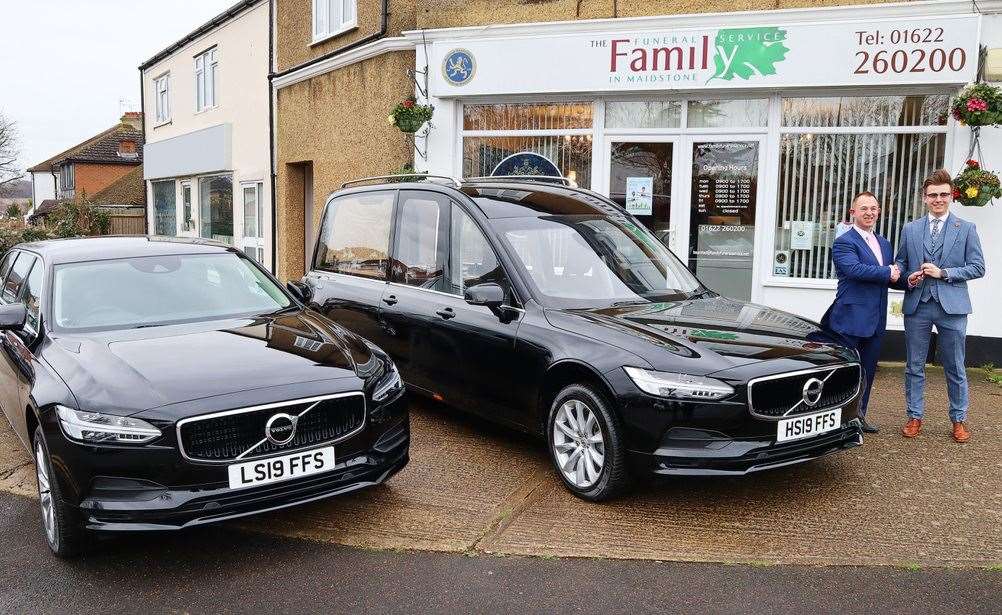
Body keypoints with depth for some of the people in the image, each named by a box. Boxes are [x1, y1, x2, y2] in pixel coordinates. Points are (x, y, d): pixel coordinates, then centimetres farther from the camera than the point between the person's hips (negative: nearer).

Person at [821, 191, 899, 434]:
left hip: (876, 320, 8)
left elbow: (892, 275, 18)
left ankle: (859, 415, 27)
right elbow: (854, 269, -25)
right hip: (850, 319, -8)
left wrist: (898, 275, -6)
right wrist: (888, 273, -15)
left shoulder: (884, 243, 17)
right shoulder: (843, 242, -9)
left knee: (868, 371, 15)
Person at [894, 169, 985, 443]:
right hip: (917, 305, 2)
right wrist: (908, 278, -7)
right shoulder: (910, 229, 8)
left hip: (951, 306, -2)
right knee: (914, 366, 8)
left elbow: (977, 267, 0)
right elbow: (900, 263, 14)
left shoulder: (966, 229, 3)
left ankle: (959, 420, 21)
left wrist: (943, 273, -12)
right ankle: (915, 417, 20)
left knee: (955, 368, 7)